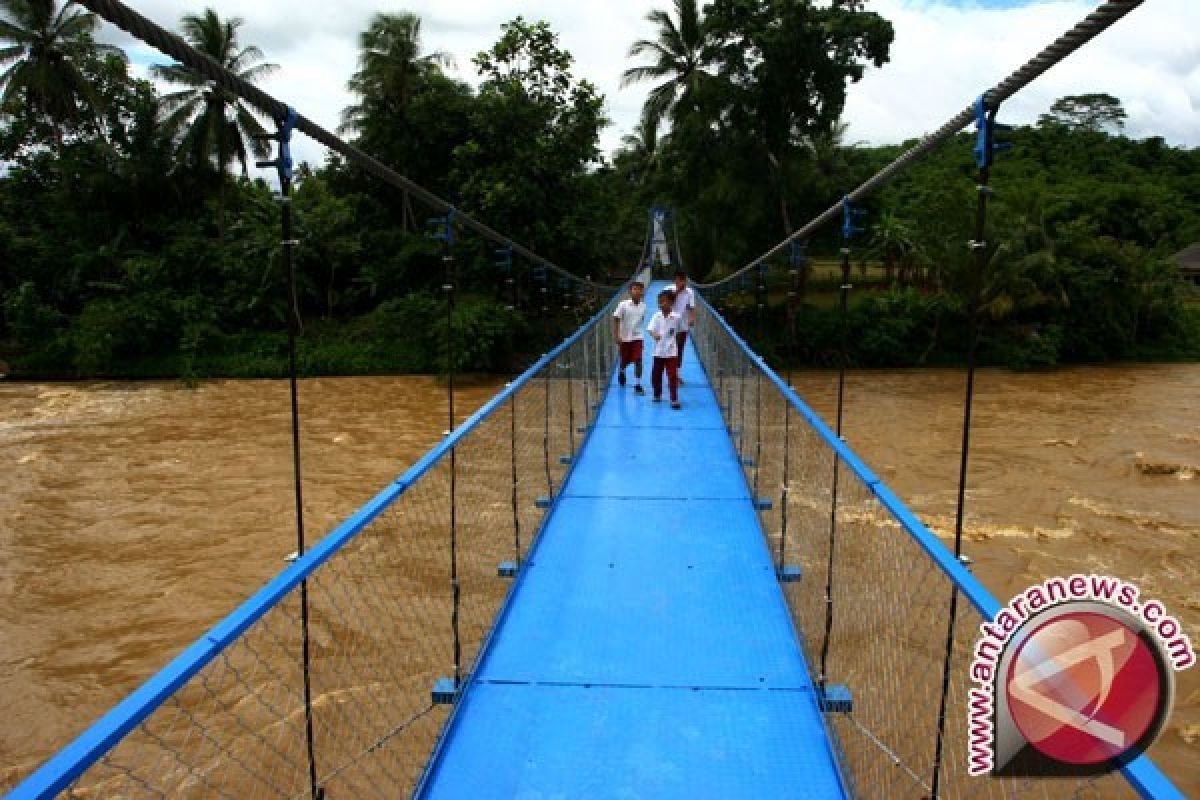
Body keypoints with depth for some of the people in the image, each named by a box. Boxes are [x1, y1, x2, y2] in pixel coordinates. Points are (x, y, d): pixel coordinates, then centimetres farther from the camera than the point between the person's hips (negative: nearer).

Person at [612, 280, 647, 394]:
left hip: (637, 337, 2)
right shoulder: (623, 305, -13)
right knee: (626, 361, 12)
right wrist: (616, 336, -14)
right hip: (624, 337, -1)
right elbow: (616, 320, -10)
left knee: (638, 360, -9)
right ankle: (621, 371, 47)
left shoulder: (643, 306, -4)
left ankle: (637, 385, -1)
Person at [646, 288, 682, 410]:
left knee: (673, 376, -5)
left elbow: (677, 331, 9)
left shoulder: (676, 317, -5)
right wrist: (654, 334, -36)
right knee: (655, 375, 11)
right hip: (658, 351, 2)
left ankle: (674, 400, 0)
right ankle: (657, 395, 32)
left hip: (671, 352, -2)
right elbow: (650, 328, -16)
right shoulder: (656, 316, -3)